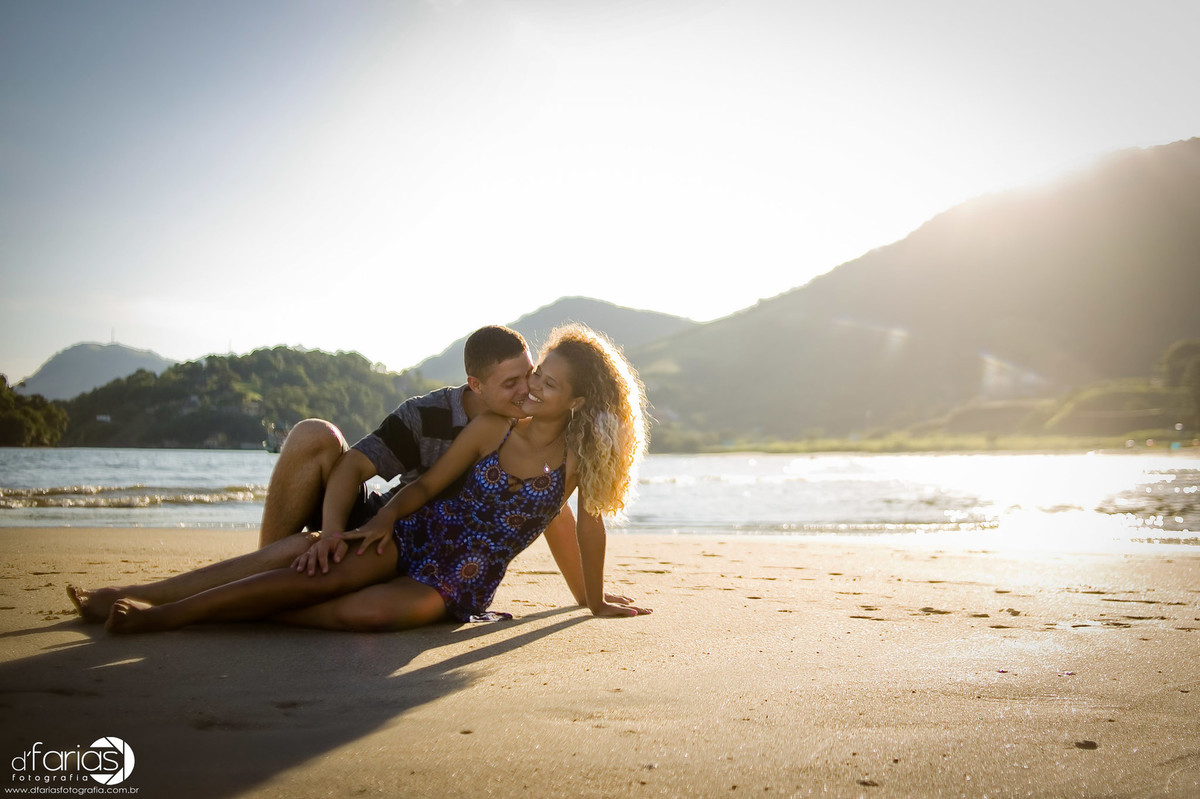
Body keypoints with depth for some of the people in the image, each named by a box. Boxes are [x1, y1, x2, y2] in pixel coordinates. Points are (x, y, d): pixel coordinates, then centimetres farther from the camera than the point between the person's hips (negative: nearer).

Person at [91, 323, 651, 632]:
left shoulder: (581, 455, -4)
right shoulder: (491, 427, 0)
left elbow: (590, 524, 5)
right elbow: (426, 484, 4)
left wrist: (596, 601, 14)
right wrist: (385, 519, -14)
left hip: (458, 587, -1)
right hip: (414, 539, 2)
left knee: (385, 610, -34)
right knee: (328, 572, -28)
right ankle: (163, 610, -25)